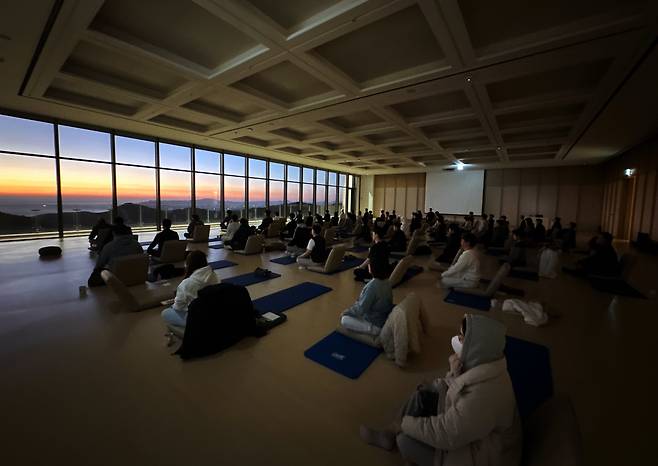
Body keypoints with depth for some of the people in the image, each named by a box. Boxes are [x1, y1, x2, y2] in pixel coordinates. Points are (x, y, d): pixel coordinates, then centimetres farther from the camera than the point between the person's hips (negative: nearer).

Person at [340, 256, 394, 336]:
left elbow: (361, 308, -22)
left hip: (377, 324, -9)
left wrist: (345, 313, -6)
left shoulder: (372, 286, -30)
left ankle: (372, 330, -9)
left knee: (344, 320, -3)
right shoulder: (387, 282, -4)